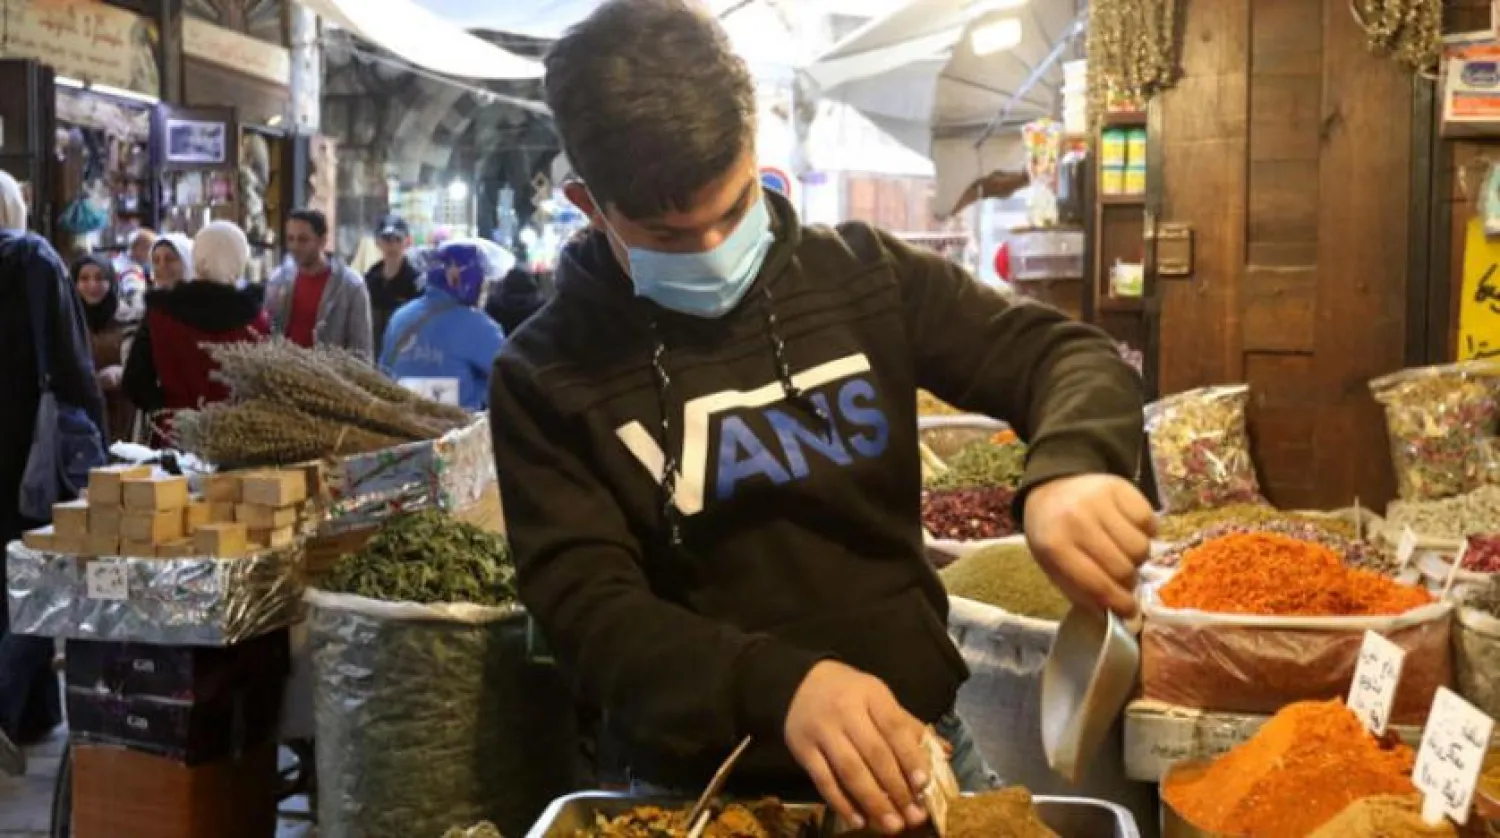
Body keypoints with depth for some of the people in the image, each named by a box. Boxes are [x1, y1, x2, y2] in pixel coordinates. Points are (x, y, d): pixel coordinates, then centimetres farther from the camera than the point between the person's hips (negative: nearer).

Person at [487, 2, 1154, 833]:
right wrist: (776, 687, -35)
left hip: (916, 745, 3)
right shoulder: (544, 376, -9)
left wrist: (1072, 465, -28)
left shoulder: (861, 276, -3)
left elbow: (1065, 354, -3)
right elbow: (587, 610, -16)